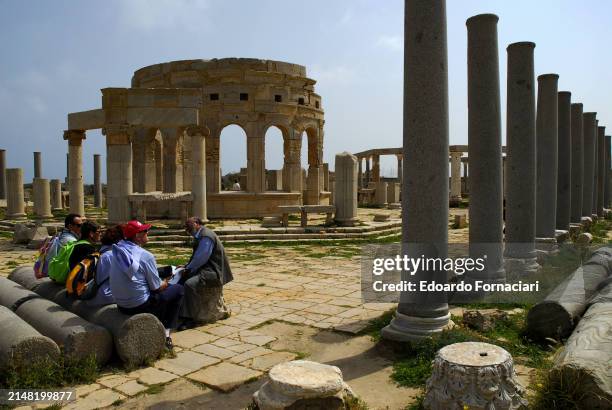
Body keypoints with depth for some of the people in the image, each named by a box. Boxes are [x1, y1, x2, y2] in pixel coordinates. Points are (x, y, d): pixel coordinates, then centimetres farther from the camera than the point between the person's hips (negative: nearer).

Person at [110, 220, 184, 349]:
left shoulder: (118, 252, 1)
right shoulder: (145, 256, -19)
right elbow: (157, 287, -13)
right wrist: (165, 283, 10)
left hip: (121, 305, 8)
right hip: (140, 306, -7)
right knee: (178, 289, 7)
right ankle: (165, 334, 8)